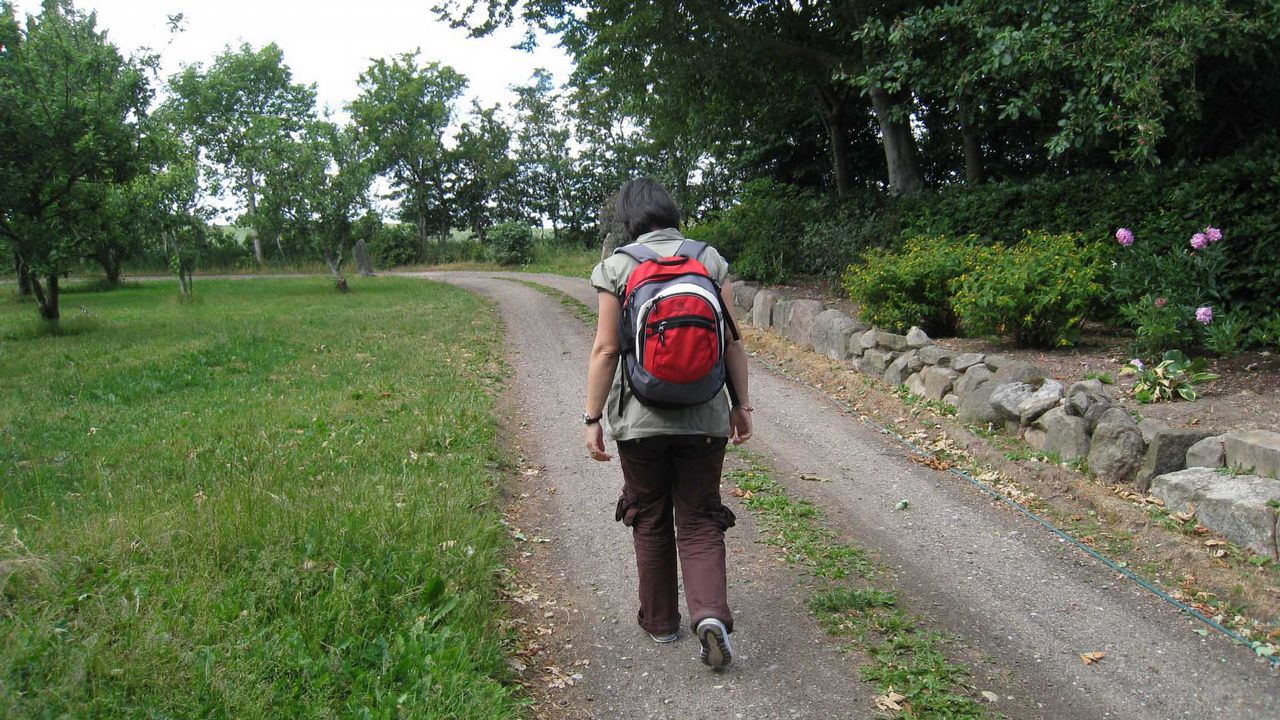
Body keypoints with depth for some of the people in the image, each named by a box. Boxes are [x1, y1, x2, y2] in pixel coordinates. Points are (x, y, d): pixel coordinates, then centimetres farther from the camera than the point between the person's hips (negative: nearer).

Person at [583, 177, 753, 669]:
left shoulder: (616, 267, -5)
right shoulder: (711, 260, 0)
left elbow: (606, 350, -8)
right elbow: (732, 342, 0)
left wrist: (593, 418, -1)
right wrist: (741, 403, 9)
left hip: (640, 418, -1)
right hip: (705, 417, 1)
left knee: (650, 520, 16)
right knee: (699, 522, 10)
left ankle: (660, 620, 28)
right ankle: (711, 614, -10)